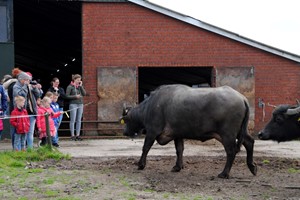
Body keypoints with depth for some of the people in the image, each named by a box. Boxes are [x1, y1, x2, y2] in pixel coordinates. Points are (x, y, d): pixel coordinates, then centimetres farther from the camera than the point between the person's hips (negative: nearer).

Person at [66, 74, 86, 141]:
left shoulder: (80, 86, 13)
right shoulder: (70, 87, -1)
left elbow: (84, 94, 2)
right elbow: (67, 96, -6)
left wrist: (81, 86, -3)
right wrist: (75, 96, -14)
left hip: (80, 104, 5)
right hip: (73, 104, -5)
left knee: (79, 120, 4)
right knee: (73, 120, -4)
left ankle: (78, 135, 8)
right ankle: (72, 135, -1)